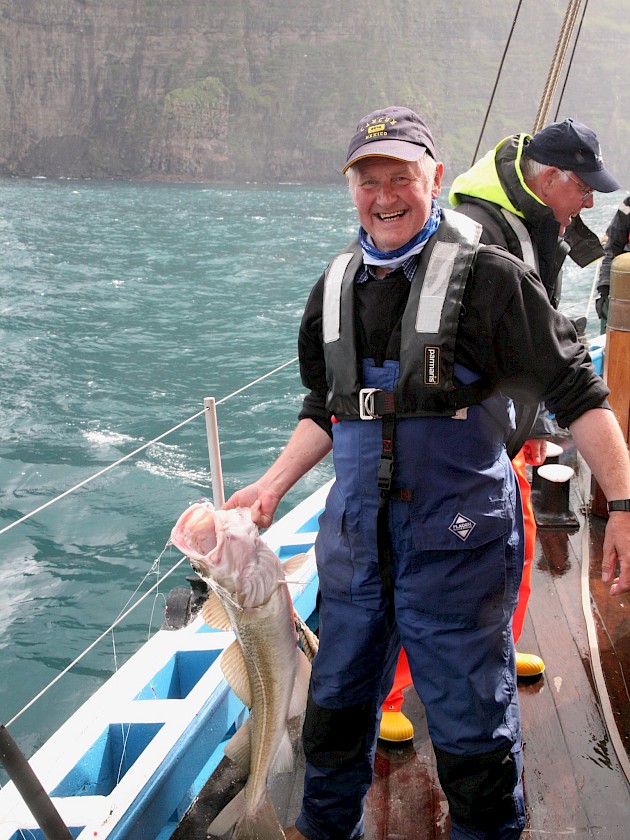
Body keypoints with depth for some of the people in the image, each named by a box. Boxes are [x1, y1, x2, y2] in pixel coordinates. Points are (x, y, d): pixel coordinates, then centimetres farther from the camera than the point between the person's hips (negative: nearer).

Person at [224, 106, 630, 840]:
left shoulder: (487, 276, -9)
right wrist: (270, 488, 13)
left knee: (472, 726, 4)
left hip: (457, 544, -5)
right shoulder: (335, 288, 9)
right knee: (335, 704, 20)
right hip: (355, 541, 6)